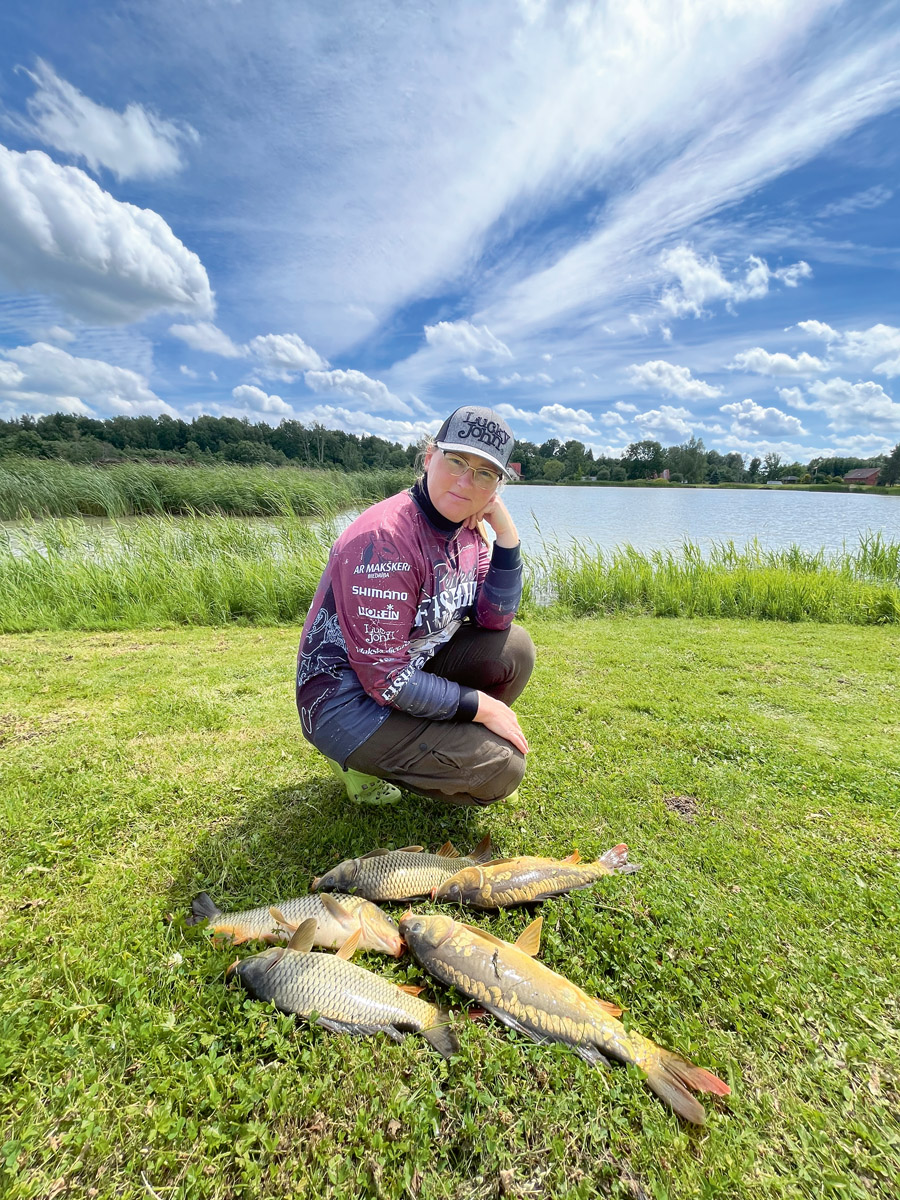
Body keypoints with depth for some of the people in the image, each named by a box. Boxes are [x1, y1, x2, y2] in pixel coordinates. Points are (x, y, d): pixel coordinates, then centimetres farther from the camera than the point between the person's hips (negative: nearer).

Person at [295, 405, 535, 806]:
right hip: (346, 701, -8)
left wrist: (506, 535, -14)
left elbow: (494, 621, -2)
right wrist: (483, 706, -17)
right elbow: (387, 679, -27)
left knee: (515, 647, -4)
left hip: (412, 667, 8)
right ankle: (363, 762, 5)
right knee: (502, 768, -12)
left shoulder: (467, 531, -2)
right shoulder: (384, 539, -28)